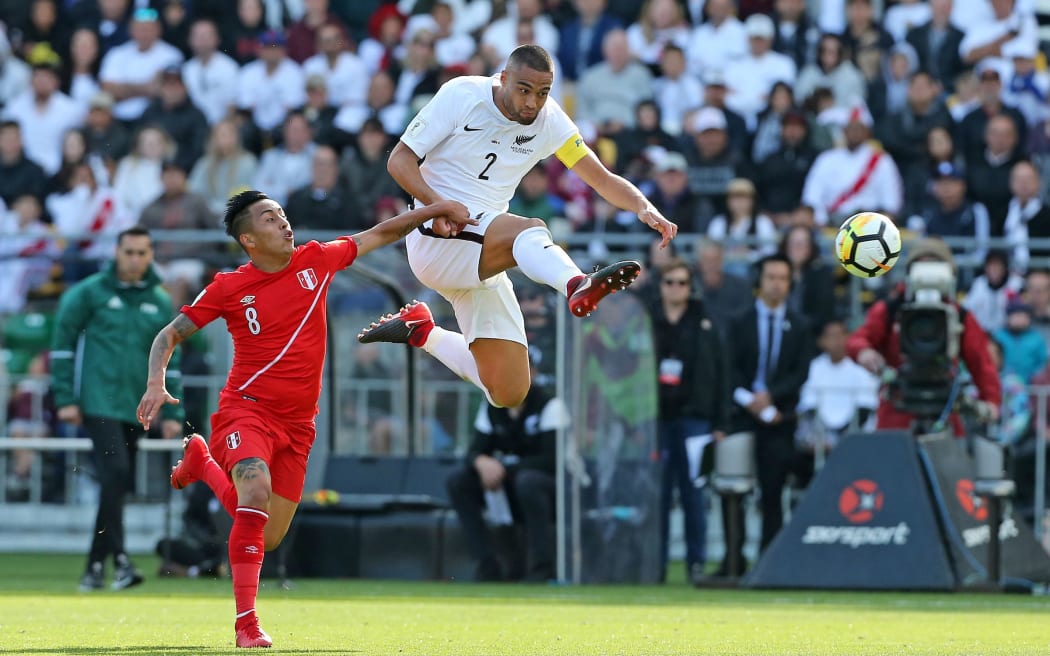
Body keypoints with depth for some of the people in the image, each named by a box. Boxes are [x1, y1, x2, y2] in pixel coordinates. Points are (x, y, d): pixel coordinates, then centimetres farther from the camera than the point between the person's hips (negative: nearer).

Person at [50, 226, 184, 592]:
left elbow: (170, 362, 14)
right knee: (115, 472, -19)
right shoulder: (89, 293, -1)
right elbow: (62, 342, 0)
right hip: (98, 403, -4)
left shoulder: (161, 303, 11)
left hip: (136, 409, 4)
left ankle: (95, 566, 14)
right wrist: (65, 398, -5)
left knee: (117, 486, 6)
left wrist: (171, 413, 9)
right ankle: (119, 559, -21)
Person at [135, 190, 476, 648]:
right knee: (257, 491, -32)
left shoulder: (315, 261, 1)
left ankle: (203, 460, 35)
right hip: (247, 409, -4)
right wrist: (156, 385, -17)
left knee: (267, 538, 8)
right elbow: (170, 335, 0)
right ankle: (246, 623, -31)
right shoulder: (228, 289, -7)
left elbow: (379, 235, 12)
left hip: (297, 423, 5)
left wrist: (436, 209, 4)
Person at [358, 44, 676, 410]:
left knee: (509, 393, 0)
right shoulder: (462, 95, -9)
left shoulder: (549, 121, 3)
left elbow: (602, 179, 1)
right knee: (529, 231, -35)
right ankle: (577, 285, -69)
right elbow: (400, 159, -9)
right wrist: (436, 203, -27)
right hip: (437, 235, -6)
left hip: (481, 260, 6)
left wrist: (644, 208, -20)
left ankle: (422, 333, 24)